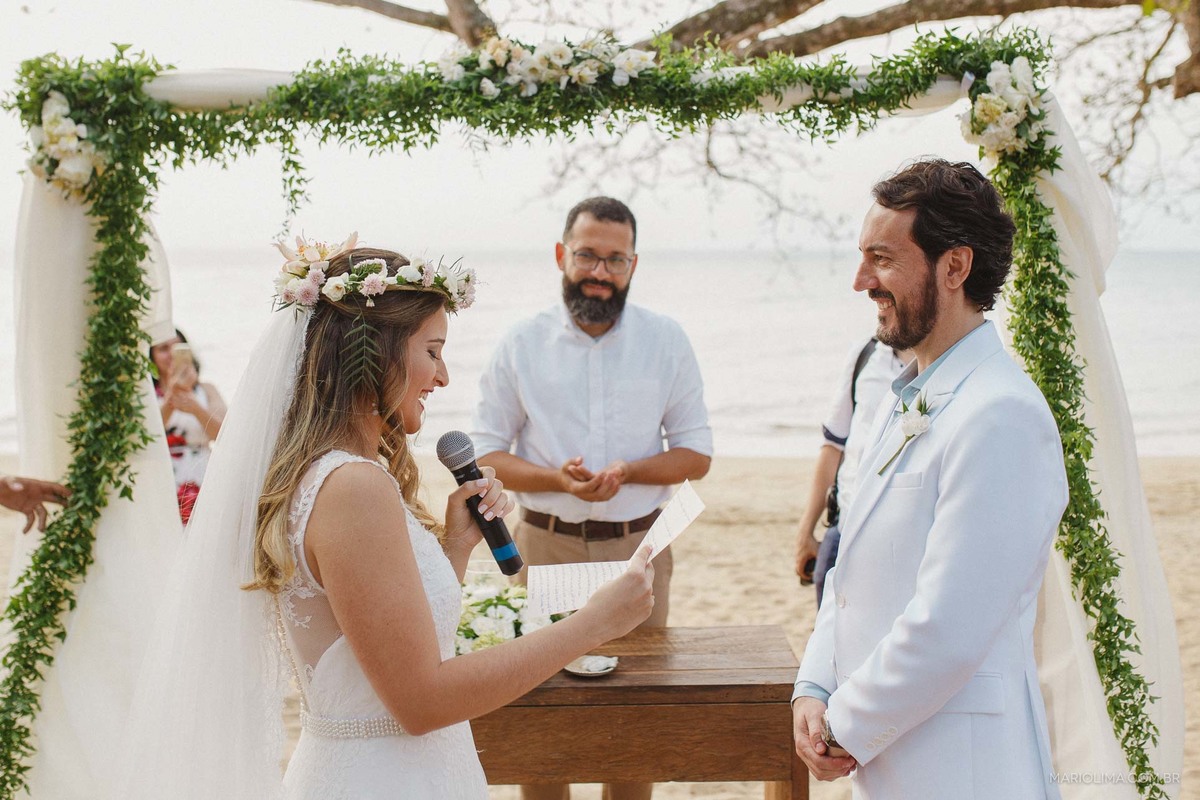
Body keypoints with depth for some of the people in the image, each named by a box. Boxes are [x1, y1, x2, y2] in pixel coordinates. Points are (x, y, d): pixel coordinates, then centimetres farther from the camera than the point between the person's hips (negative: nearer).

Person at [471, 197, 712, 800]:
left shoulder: (666, 340, 3)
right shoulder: (521, 345, 1)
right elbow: (483, 454, 1)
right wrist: (557, 479, -17)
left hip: (638, 547, 1)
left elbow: (696, 453, 3)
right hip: (545, 546, 0)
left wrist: (628, 471, -16)